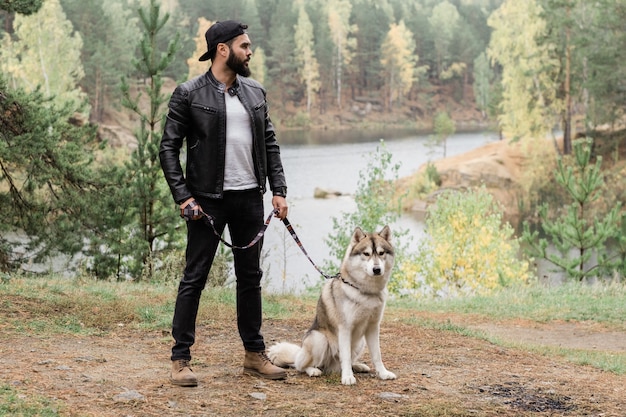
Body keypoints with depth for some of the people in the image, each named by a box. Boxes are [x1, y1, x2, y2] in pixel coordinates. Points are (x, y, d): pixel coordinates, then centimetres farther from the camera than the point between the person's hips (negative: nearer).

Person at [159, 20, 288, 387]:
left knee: (250, 276, 12)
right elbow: (169, 148, -6)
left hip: (250, 197, 5)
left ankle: (255, 355, 22)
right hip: (208, 200, -5)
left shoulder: (255, 93, 9)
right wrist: (183, 196, -14)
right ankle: (181, 359, 4)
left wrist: (279, 190, 3)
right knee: (195, 277, -1)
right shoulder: (189, 94, -6)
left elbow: (270, 144, 13)